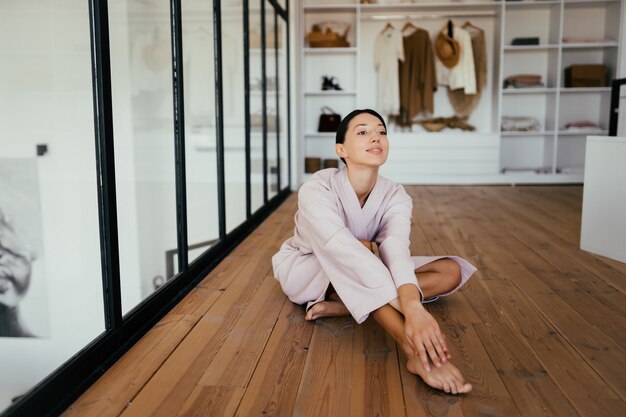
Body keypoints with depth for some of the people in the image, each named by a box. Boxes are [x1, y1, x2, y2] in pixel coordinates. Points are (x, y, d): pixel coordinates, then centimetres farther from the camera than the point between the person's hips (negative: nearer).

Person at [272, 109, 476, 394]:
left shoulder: (395, 197, -18)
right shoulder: (315, 190, -29)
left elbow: (396, 250, -37)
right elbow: (347, 253, -44)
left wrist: (412, 304, -59)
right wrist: (411, 310, -54)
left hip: (358, 280, 5)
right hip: (303, 271, -4)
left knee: (452, 271, -14)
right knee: (358, 251, -37)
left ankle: (337, 306, -27)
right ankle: (415, 351, -44)